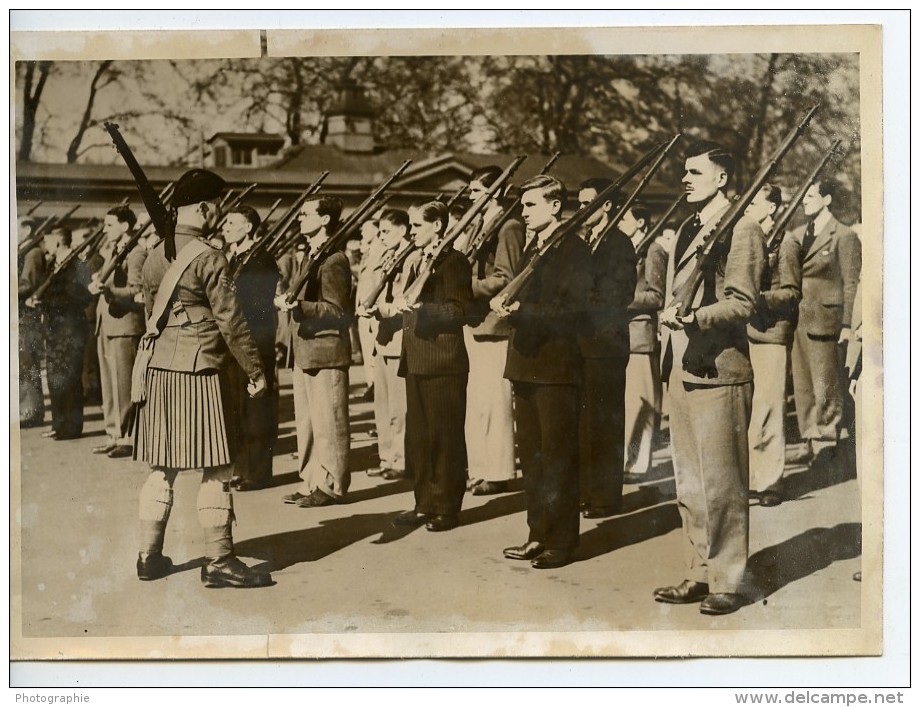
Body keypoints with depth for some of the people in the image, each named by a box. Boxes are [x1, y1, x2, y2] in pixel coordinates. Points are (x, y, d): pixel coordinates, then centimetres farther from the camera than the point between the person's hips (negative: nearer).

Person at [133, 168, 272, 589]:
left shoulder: (155, 256, 10)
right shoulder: (208, 258, -12)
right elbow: (231, 322, -12)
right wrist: (256, 372, -5)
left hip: (158, 370, 8)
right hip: (199, 370, -7)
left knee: (161, 468, 12)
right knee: (216, 471, -1)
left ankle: (149, 557, 17)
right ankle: (218, 561, 2)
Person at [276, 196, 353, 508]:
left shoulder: (334, 260, -13)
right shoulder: (310, 256, 17)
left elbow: (339, 311, -18)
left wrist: (299, 306, -25)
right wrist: (288, 302, 10)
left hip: (326, 353, -10)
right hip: (304, 353, 10)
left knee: (327, 424, -2)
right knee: (305, 422, 14)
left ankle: (331, 485, 7)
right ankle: (311, 481, 23)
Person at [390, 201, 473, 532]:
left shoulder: (454, 262, -7)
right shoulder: (412, 261, 17)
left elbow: (458, 311, -15)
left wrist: (421, 306, -25)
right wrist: (400, 303, 3)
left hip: (444, 362, -8)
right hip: (415, 360, 8)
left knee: (445, 437, -1)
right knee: (417, 436, 11)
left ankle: (447, 508, 7)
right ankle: (425, 503, 20)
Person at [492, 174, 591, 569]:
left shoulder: (573, 249, -9)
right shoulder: (531, 247, 17)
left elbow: (571, 307, -18)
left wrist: (522, 309, -23)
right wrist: (506, 304, -3)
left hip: (557, 365, -9)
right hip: (526, 363, 9)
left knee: (558, 455, -2)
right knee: (531, 453, 13)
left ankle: (560, 541, 6)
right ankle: (538, 534, 22)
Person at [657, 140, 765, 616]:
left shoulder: (741, 230, -8)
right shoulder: (687, 229, 18)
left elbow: (742, 303, -15)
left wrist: (695, 315, -25)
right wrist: (670, 313, 5)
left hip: (720, 372, -8)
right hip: (683, 369, 9)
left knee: (721, 485, -3)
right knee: (689, 484, 13)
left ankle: (727, 583, 7)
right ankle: (699, 575, 23)